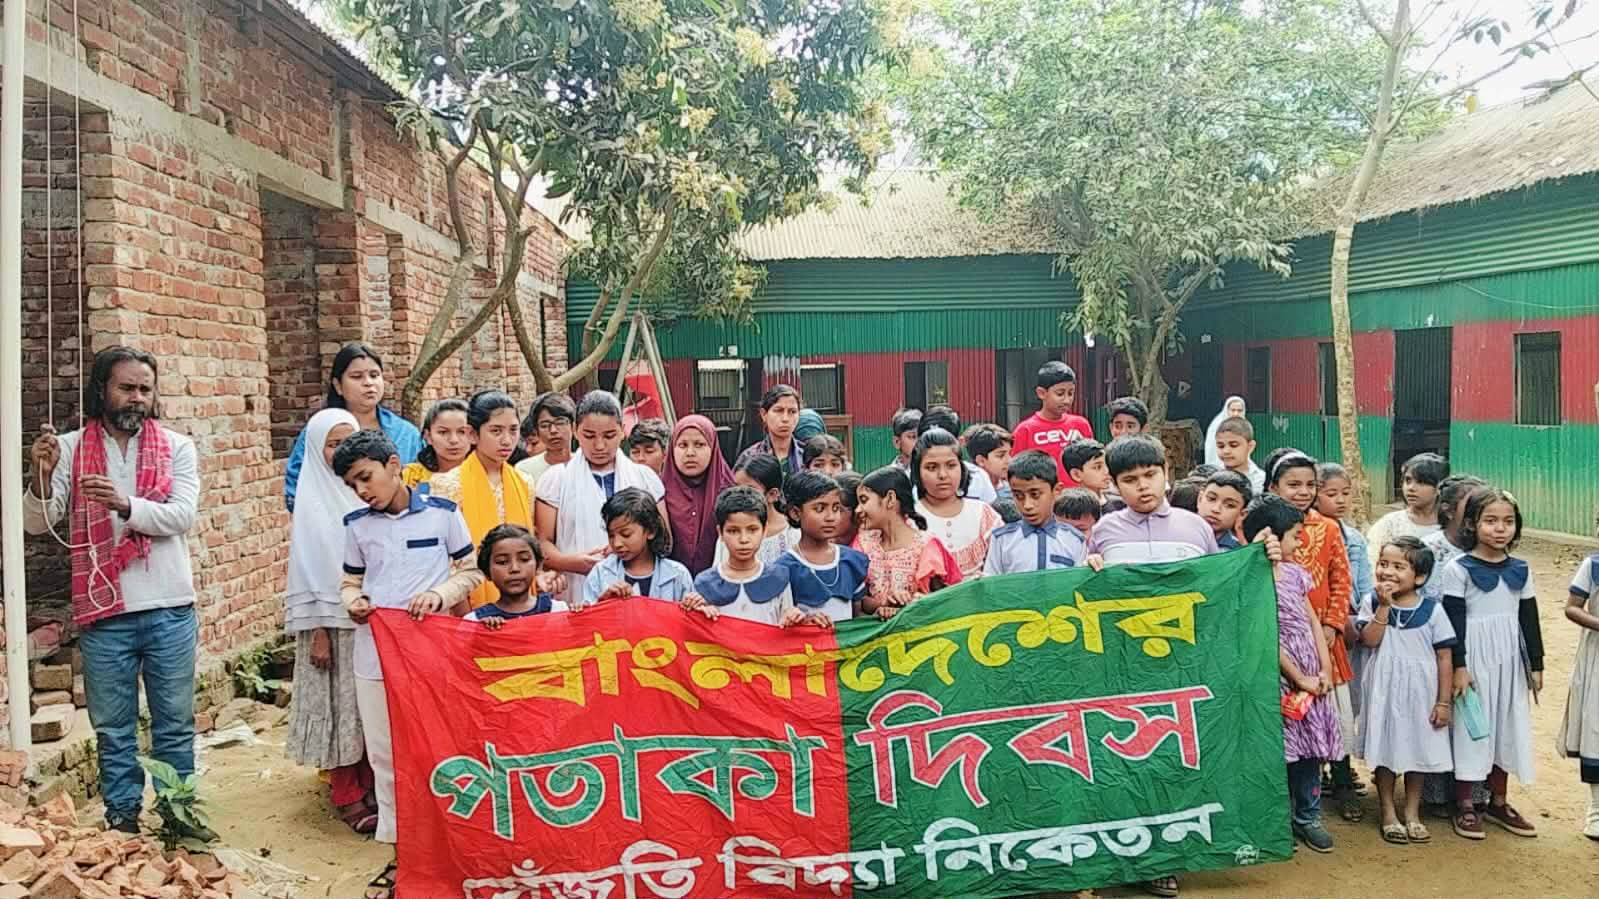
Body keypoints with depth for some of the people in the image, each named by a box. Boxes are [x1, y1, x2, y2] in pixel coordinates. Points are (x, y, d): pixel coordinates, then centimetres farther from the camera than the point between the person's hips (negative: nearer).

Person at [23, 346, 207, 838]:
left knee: (175, 724, 12)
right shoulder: (71, 448, 1)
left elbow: (182, 516, -11)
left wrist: (125, 504, -27)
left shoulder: (176, 448, 2)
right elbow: (37, 523, -4)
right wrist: (42, 477, -23)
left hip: (170, 611, 0)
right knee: (113, 728, 12)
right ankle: (122, 819, 26)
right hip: (104, 615, 0)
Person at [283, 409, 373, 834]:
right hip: (334, 622, -4)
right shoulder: (311, 501, -6)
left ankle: (372, 788, 21)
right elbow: (307, 570, -8)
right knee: (339, 705, 3)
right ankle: (347, 797, 13)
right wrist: (318, 632, -11)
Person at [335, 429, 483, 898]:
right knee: (385, 754, 9)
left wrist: (440, 595, -15)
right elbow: (351, 581, 14)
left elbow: (471, 571, 1)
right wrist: (353, 602, -8)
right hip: (375, 652, 3)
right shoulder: (357, 525, 5)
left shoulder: (442, 512, -4)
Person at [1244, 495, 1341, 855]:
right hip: (1278, 674, -7)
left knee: (1310, 746, 12)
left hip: (1311, 674, 7)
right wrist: (1299, 679, -12)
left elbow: (1313, 623, 12)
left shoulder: (1295, 573, 10)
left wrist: (1325, 669, 2)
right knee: (1279, 747, -1)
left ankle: (1307, 816, 25)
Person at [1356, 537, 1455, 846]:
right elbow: (1369, 640, -17)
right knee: (1384, 752, 8)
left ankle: (1412, 814, 27)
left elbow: (1444, 658, -4)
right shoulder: (1372, 602, -4)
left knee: (1417, 751, 12)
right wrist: (1384, 606, -22)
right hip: (1383, 692, 0)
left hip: (1420, 693, 0)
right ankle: (1389, 814, 22)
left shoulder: (1432, 610, -7)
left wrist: (1443, 702, -6)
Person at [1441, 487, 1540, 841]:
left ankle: (1498, 802, 25)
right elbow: (1453, 621, -11)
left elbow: (1529, 619, 10)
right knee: (1471, 729, 1)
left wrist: (1536, 664, 8)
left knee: (1506, 726, 11)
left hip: (1510, 660, 5)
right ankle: (1465, 805, 12)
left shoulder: (1520, 570, 5)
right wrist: (1458, 666, -15)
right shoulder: (1458, 569, -9)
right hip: (1474, 659, -5)